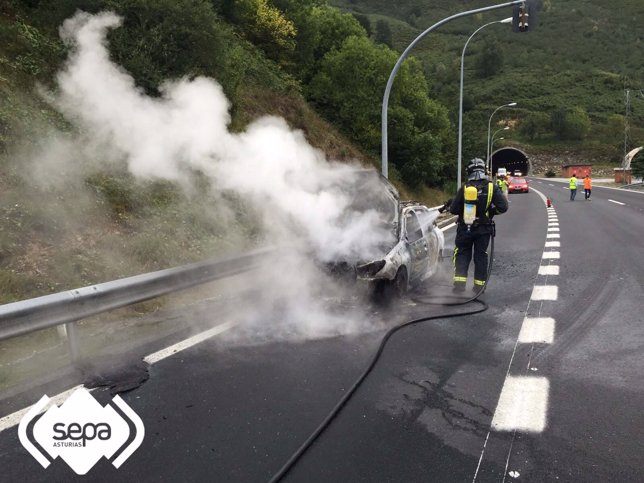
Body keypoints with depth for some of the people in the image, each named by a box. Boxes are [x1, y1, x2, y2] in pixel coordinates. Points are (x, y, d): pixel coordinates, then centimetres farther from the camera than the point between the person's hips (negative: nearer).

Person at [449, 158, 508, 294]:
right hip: (483, 229, 1)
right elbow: (503, 206, -9)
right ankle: (479, 286, 16)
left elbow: (453, 209, -8)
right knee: (481, 256, 12)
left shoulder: (464, 188, -10)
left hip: (465, 228, -1)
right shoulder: (492, 187, -7)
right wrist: (491, 211, 8)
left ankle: (459, 284, 1)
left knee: (462, 254, 10)